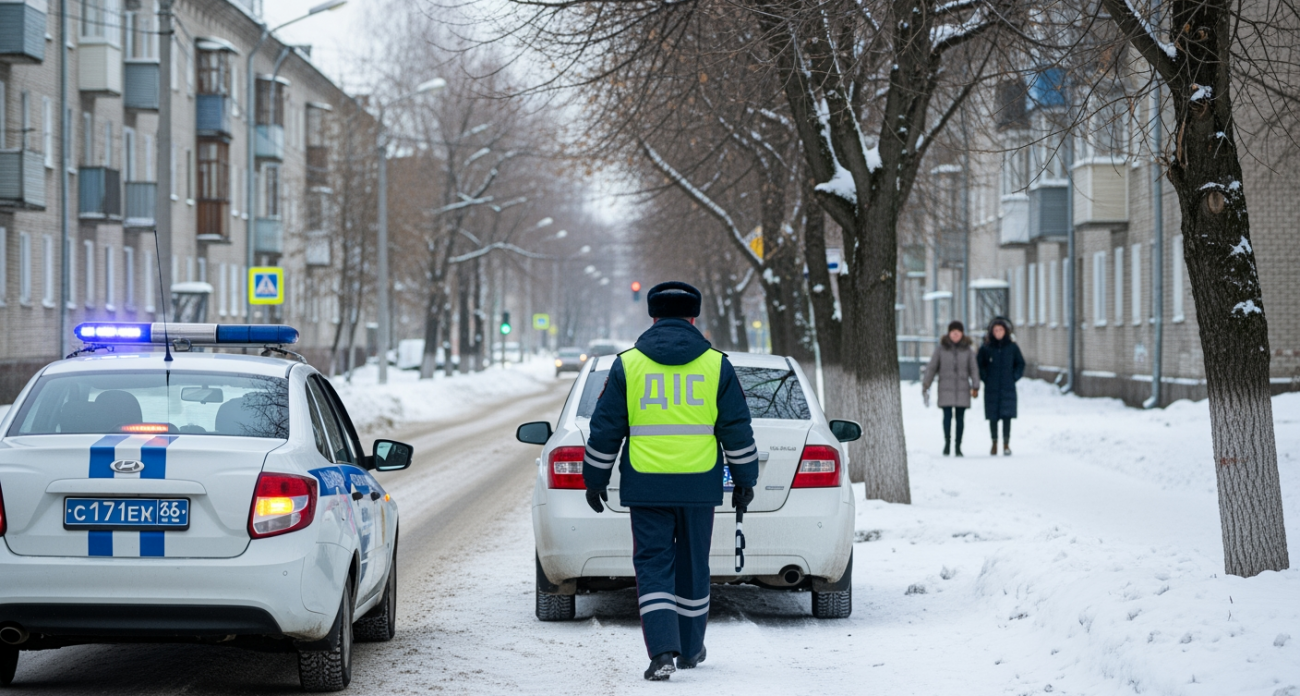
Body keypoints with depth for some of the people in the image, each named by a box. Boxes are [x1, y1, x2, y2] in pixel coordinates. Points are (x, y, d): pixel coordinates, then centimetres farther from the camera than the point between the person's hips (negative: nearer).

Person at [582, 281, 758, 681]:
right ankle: (690, 649, 26)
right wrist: (745, 479, 14)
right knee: (693, 566, 14)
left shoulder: (627, 364, 1)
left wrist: (595, 479, 13)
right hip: (699, 484, 1)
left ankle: (662, 650, -15)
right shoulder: (715, 365, 3)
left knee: (653, 566, 1)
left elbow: (605, 429, 3)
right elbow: (737, 429, 4)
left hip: (646, 485, -1)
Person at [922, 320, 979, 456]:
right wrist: (925, 385, -2)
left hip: (962, 388, 1)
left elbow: (973, 369, 6)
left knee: (960, 417, 2)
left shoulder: (967, 350, 5)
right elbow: (932, 367, 5)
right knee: (947, 415, -10)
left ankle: (958, 446, 8)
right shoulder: (941, 349, 2)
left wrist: (975, 387, -4)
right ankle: (947, 442, 1)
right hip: (946, 388, -1)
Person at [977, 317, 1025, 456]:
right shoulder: (985, 348, 1)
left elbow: (1020, 363, 13)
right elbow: (979, 365, 9)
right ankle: (994, 443, 13)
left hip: (1008, 388, 0)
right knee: (993, 417, 3)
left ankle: (1006, 444, -5)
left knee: (1007, 415, -7)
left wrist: (1014, 377, 2)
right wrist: (985, 378, -2)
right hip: (991, 389, 0)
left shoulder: (1012, 347, 4)